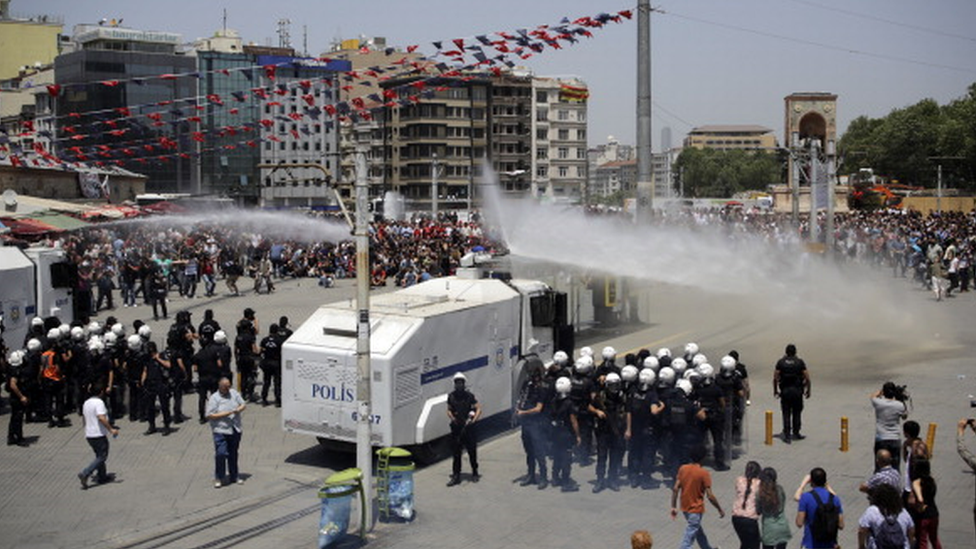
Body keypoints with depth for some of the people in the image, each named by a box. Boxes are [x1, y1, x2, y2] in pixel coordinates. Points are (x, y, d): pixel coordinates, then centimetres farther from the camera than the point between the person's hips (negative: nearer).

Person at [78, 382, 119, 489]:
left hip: (89, 435, 9)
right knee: (102, 456, -1)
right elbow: (101, 418, -28)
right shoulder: (99, 402, -16)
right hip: (99, 435, -9)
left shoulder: (86, 403, 10)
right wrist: (111, 429, -25)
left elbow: (84, 417, 19)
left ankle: (102, 476, 25)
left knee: (99, 455, 19)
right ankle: (85, 474, -12)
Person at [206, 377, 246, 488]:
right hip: (221, 430, -5)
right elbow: (210, 415, -13)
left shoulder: (234, 393, 6)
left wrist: (239, 409, -10)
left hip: (235, 430, 5)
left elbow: (243, 404, 14)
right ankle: (218, 478, 3)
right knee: (220, 454, -11)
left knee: (233, 454, 13)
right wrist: (226, 414, -19)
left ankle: (234, 476, 25)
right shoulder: (214, 398, -8)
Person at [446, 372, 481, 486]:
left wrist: (473, 419, -17)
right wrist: (451, 417, -3)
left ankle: (475, 473, 23)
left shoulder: (469, 395, -2)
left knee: (472, 451, 6)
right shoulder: (451, 396, 7)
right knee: (456, 452, 3)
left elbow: (478, 409, -3)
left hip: (467, 426, -2)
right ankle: (456, 476, 8)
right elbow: (449, 410, 17)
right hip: (456, 427, 2)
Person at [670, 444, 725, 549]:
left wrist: (673, 507, 3)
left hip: (685, 508, 6)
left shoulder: (683, 469, -3)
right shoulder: (704, 473, -18)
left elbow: (675, 489, -4)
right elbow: (710, 496, -18)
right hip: (696, 509, -6)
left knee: (698, 530, 27)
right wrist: (720, 510, -6)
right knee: (688, 539, -2)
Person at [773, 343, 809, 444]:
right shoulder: (800, 362, -1)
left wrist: (775, 390, 7)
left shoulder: (781, 362, 1)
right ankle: (796, 433, 18)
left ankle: (787, 435, 2)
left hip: (785, 391, 0)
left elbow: (775, 378, -3)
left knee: (786, 414, 4)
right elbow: (807, 378, -4)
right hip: (797, 390, 0)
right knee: (796, 413, 12)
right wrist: (808, 390, 6)